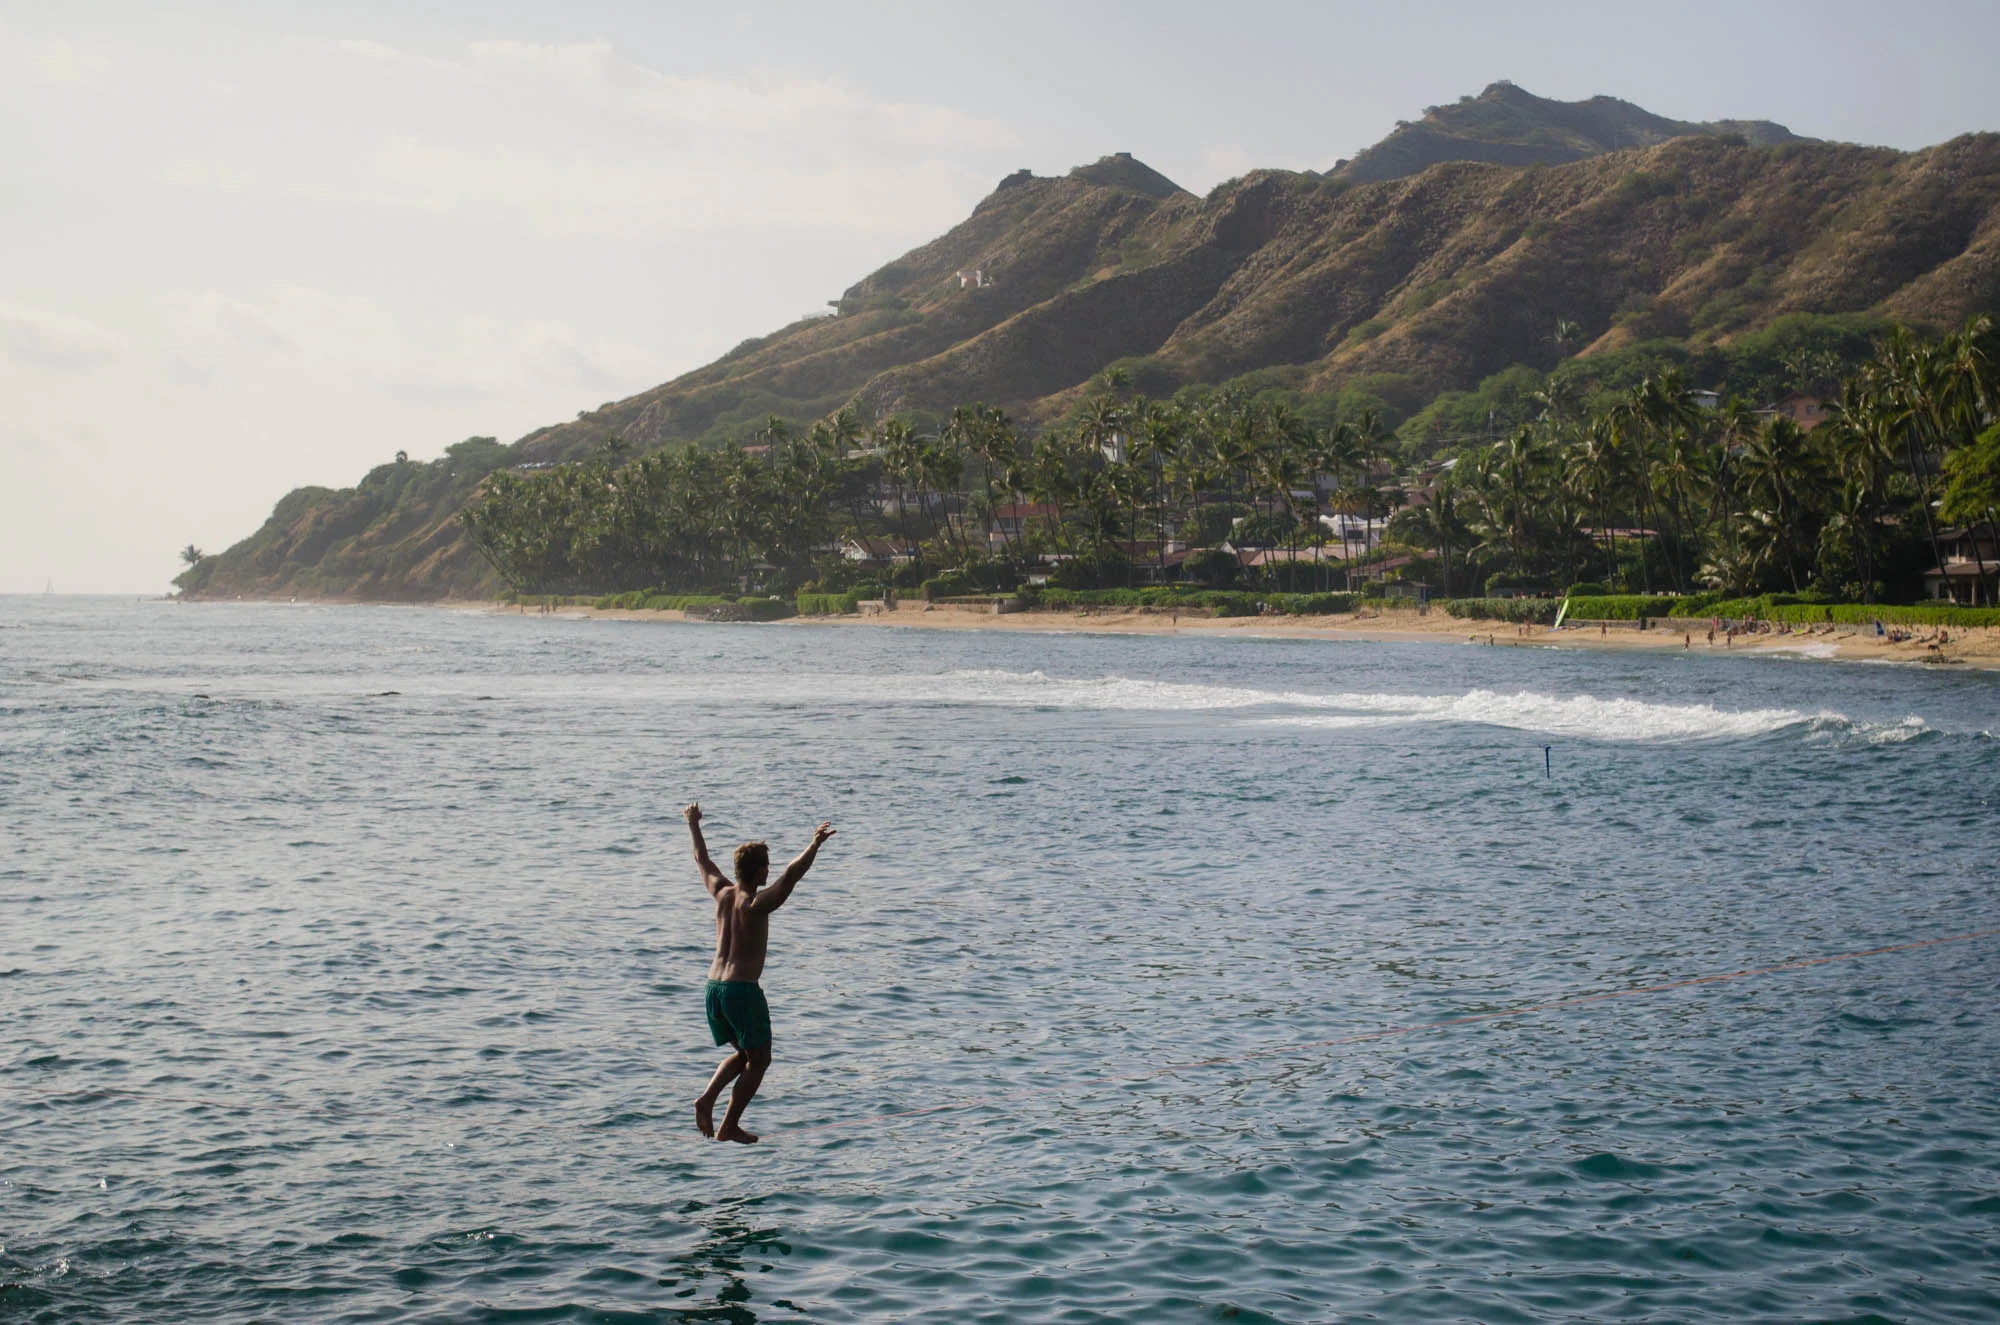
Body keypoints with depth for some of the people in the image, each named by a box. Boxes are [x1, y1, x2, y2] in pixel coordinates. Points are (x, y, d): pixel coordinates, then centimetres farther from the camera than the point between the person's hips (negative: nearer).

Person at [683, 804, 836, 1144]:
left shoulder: (722, 893, 7)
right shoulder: (757, 903, -12)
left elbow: (702, 860, 24)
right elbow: (792, 873, -26)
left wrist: (693, 826, 38)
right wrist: (816, 844, -30)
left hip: (714, 988, 7)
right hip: (742, 990, -7)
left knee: (744, 1054, 22)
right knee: (759, 1059, 7)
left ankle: (707, 1098, 3)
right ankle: (729, 1126, 4)